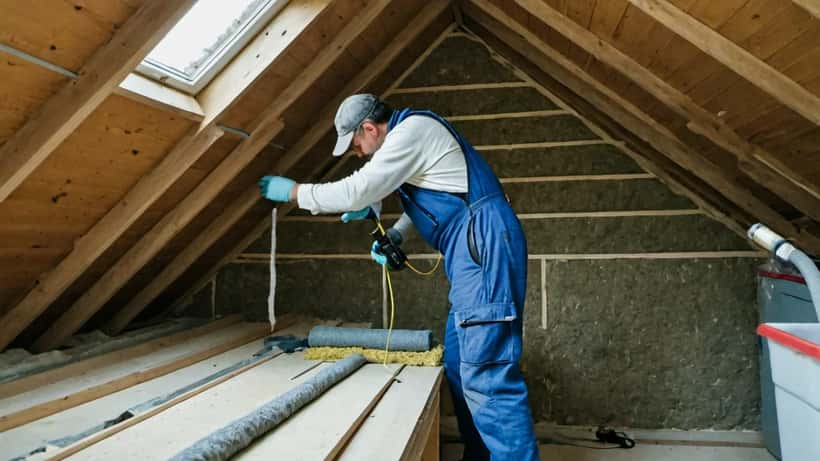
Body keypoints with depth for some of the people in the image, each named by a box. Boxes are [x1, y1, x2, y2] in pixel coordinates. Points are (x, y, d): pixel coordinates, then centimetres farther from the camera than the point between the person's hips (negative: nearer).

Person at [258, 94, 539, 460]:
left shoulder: (412, 129, -8)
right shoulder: (413, 134, 23)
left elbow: (355, 191, -11)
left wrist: (292, 191, 1)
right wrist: (394, 234, 20)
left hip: (484, 244, -11)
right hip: (473, 250, 11)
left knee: (486, 374, -12)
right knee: (459, 365, 12)